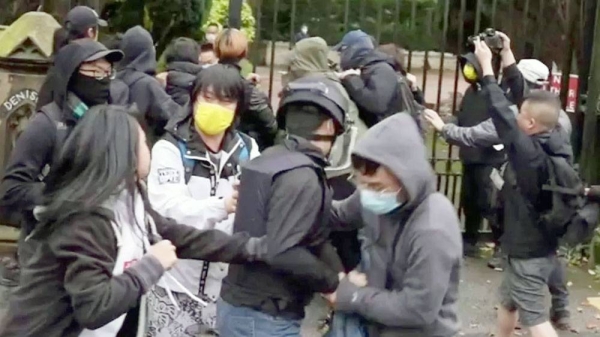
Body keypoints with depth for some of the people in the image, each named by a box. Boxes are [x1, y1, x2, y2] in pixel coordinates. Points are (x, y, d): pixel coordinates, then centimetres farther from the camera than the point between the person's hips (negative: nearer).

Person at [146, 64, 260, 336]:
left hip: (230, 285, 3)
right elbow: (169, 208, -20)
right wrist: (222, 207, -35)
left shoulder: (248, 150, 8)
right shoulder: (169, 148, -5)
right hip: (178, 285, -3)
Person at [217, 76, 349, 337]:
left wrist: (336, 274, 4)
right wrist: (334, 281, -13)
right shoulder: (302, 177, -19)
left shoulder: (269, 159, 8)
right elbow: (282, 252, -26)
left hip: (238, 306, 9)